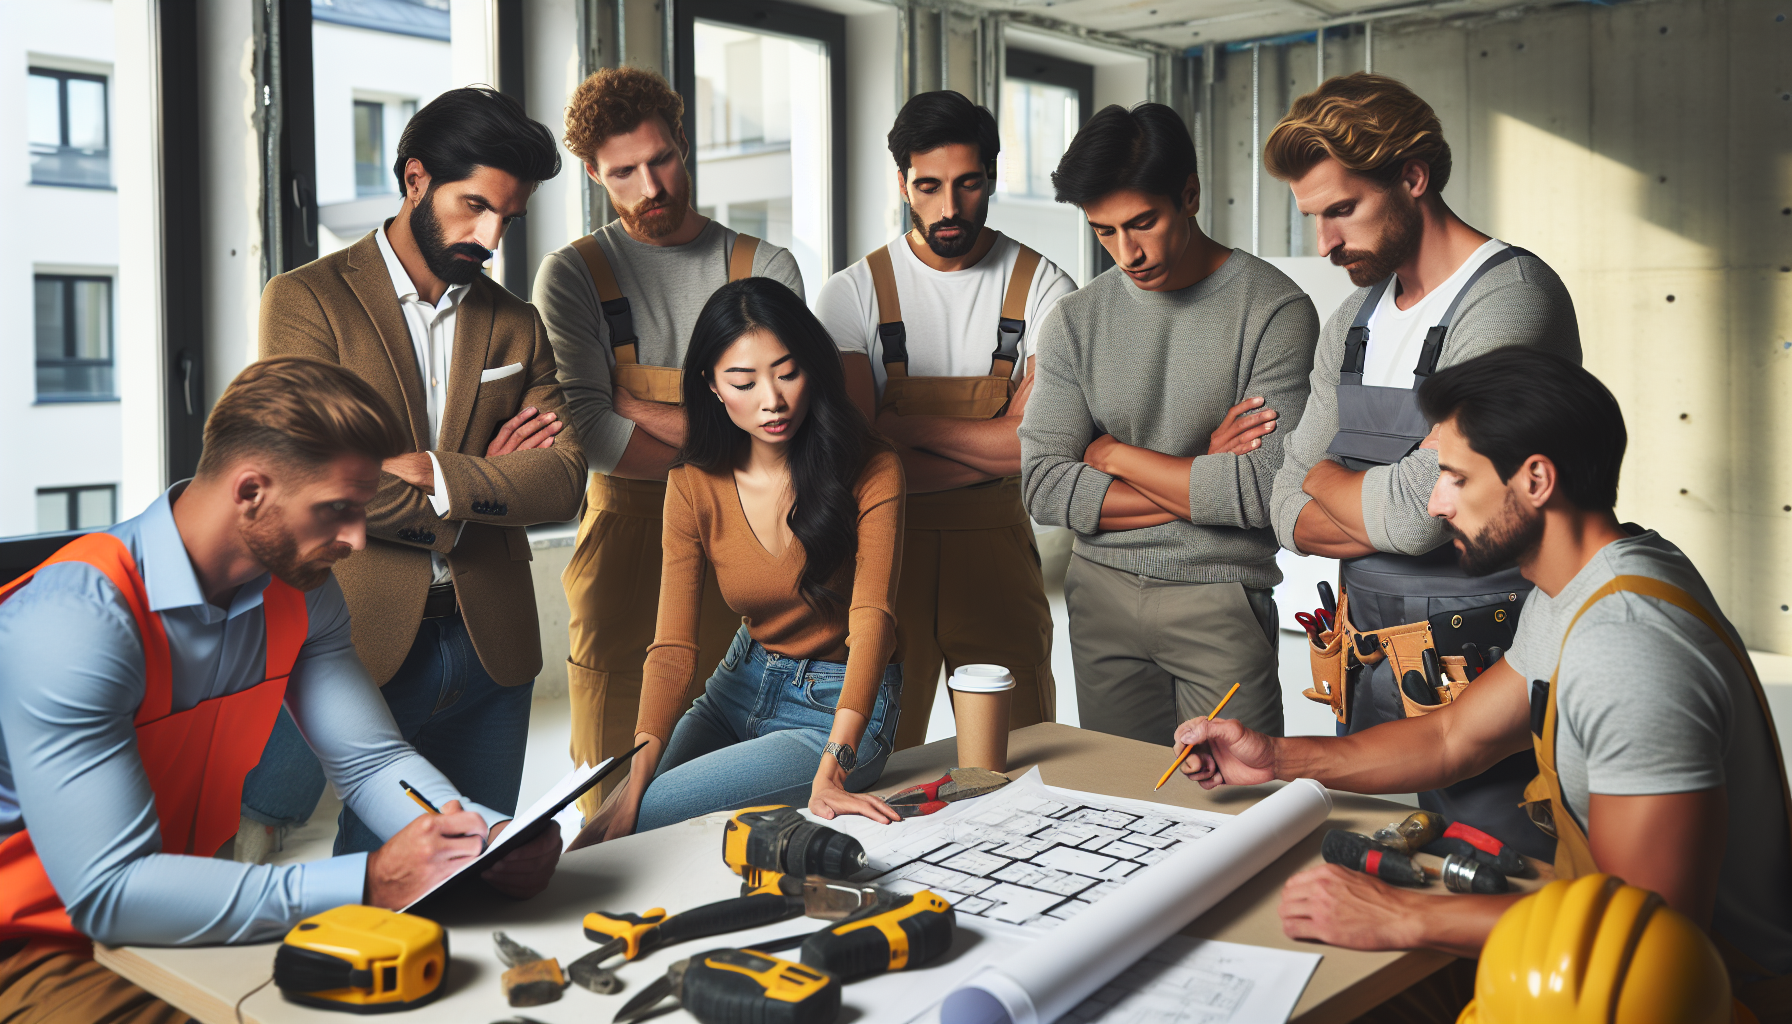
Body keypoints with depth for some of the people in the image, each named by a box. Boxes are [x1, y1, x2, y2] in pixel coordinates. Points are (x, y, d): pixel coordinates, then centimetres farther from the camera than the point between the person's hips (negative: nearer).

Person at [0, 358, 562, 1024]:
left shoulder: (299, 591, -2)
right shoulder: (74, 620, -26)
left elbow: (372, 761, 1)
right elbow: (108, 893, -30)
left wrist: (490, 837, -19)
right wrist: (368, 883, -34)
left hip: (186, 921, 6)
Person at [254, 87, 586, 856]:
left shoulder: (516, 326, 12)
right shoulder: (306, 300, -1)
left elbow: (562, 480, -1)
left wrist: (433, 473, -14)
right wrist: (480, 483, -5)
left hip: (490, 642, 4)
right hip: (359, 640, -4)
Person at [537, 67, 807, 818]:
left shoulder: (766, 269, 6)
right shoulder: (572, 275, 3)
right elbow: (588, 436, -9)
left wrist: (633, 403, -7)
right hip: (623, 534, -1)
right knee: (614, 810, 3)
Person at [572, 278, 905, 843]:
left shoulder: (871, 471, -15)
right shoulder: (693, 485, -6)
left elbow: (871, 618, -25)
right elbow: (673, 646, -11)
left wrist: (830, 770, -39)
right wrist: (635, 781, -26)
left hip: (838, 712, -4)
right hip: (741, 686, 4)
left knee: (648, 820, -19)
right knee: (610, 824, -10)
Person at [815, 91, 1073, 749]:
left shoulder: (1041, 288, -1)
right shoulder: (852, 294, 0)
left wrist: (906, 427, -10)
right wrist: (989, 451, -13)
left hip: (997, 550, 0)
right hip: (883, 552, 0)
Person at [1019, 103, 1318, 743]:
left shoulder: (1276, 310, -10)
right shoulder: (1075, 322, 1)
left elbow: (1265, 491, -19)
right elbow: (1044, 487, -5)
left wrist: (1116, 453, -8)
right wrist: (1200, 480, -12)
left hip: (1220, 599, -3)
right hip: (1100, 596, 4)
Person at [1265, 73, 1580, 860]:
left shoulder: (1511, 298, -14)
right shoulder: (1353, 323, 11)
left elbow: (1415, 509, -24)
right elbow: (1292, 512, 8)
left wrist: (1328, 479, -2)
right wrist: (1410, 515, -11)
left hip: (1480, 677, -7)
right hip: (1369, 669, 7)